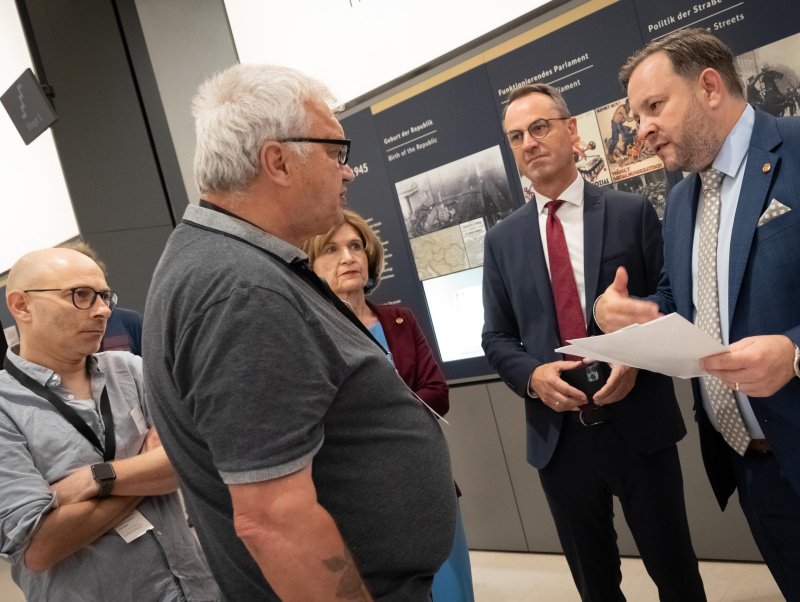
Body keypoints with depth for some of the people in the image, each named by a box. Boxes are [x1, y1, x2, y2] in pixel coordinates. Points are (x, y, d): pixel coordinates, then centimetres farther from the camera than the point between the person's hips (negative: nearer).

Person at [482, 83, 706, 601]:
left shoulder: (633, 213, -1)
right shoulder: (502, 240, 5)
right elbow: (497, 337, 7)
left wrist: (638, 358, -17)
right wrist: (533, 375, -13)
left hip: (641, 426, -1)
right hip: (558, 435, 2)